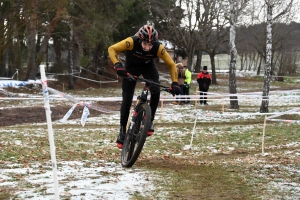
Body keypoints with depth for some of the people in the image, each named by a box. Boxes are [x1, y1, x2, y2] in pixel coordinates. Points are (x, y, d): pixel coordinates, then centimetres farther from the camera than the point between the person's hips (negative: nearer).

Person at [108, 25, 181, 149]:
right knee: (127, 99, -6)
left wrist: (175, 83, -30)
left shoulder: (158, 47, -33)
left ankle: (150, 121, -7)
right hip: (131, 67, -1)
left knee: (156, 91, -25)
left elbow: (171, 64, -21)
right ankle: (122, 131, 8)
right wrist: (117, 65, -47)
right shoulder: (132, 42, -38)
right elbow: (112, 49, -31)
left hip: (148, 66, 1)